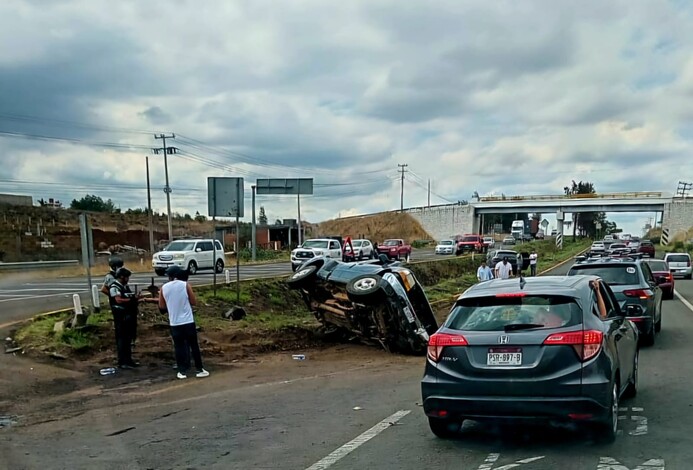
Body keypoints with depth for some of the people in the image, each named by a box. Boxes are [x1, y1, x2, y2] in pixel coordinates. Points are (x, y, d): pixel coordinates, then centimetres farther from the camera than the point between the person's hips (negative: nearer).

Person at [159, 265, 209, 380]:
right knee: (194, 345, 7)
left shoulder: (164, 288, 1)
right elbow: (194, 302, -2)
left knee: (179, 347, 9)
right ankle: (199, 370, 11)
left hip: (174, 322, 2)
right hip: (188, 321, -1)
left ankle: (182, 371, 9)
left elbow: (161, 306, 7)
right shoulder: (185, 285, -6)